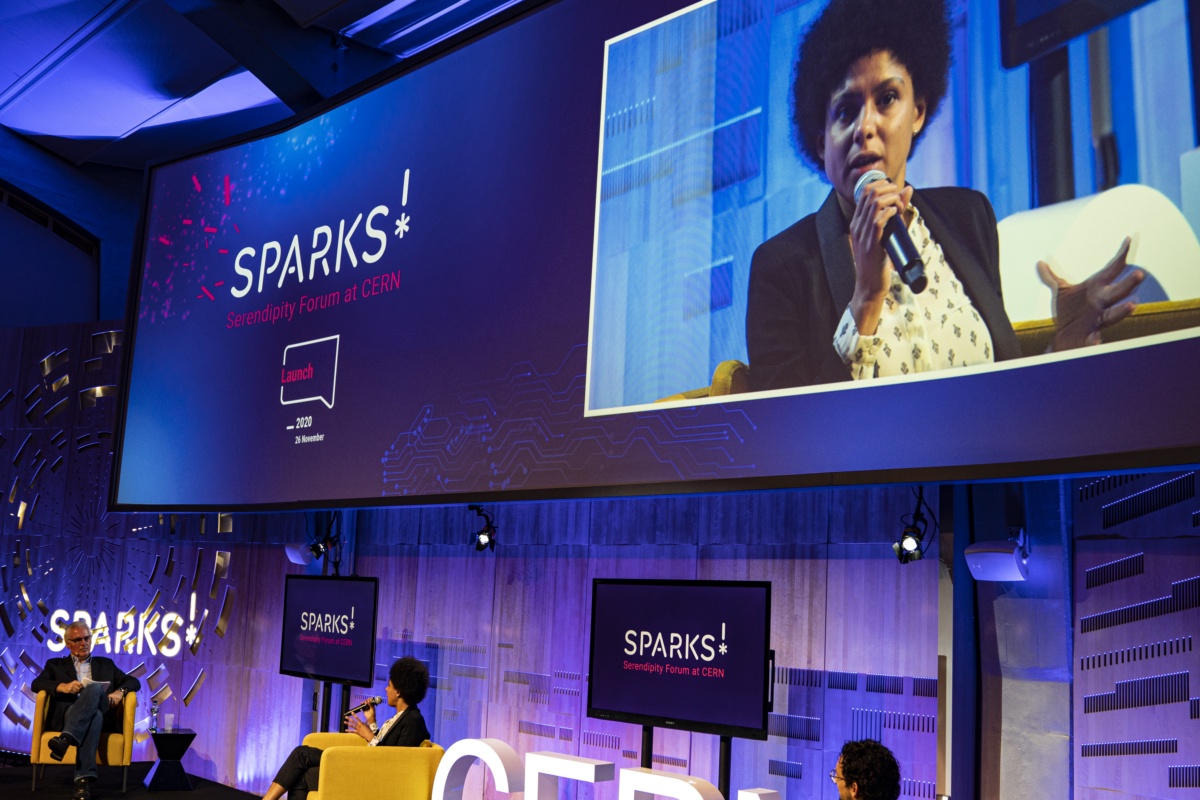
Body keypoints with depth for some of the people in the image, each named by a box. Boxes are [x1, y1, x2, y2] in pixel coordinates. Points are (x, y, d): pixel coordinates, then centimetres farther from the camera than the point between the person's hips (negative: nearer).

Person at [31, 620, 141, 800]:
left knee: (94, 688, -36)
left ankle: (65, 738, -54)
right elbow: (36, 684, 6)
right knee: (94, 715, -39)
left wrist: (119, 691, -3)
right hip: (66, 715, -1)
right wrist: (62, 687, -14)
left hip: (100, 713, 1)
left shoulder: (105, 664, 30)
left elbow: (134, 682, 20)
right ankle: (84, 779, -53)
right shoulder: (56, 664, 26)